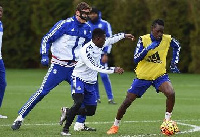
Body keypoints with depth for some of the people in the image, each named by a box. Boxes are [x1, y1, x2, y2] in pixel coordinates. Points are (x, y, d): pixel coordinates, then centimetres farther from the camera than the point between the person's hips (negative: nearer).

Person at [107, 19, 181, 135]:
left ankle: (167, 120, -7)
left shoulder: (168, 39, -9)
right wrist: (147, 48, -32)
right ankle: (116, 125, 23)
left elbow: (177, 46, 15)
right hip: (143, 76, 0)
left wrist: (174, 63, 8)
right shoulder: (143, 39, -14)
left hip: (160, 75, 0)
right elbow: (136, 59, -20)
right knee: (127, 101, 3)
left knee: (171, 94, -28)